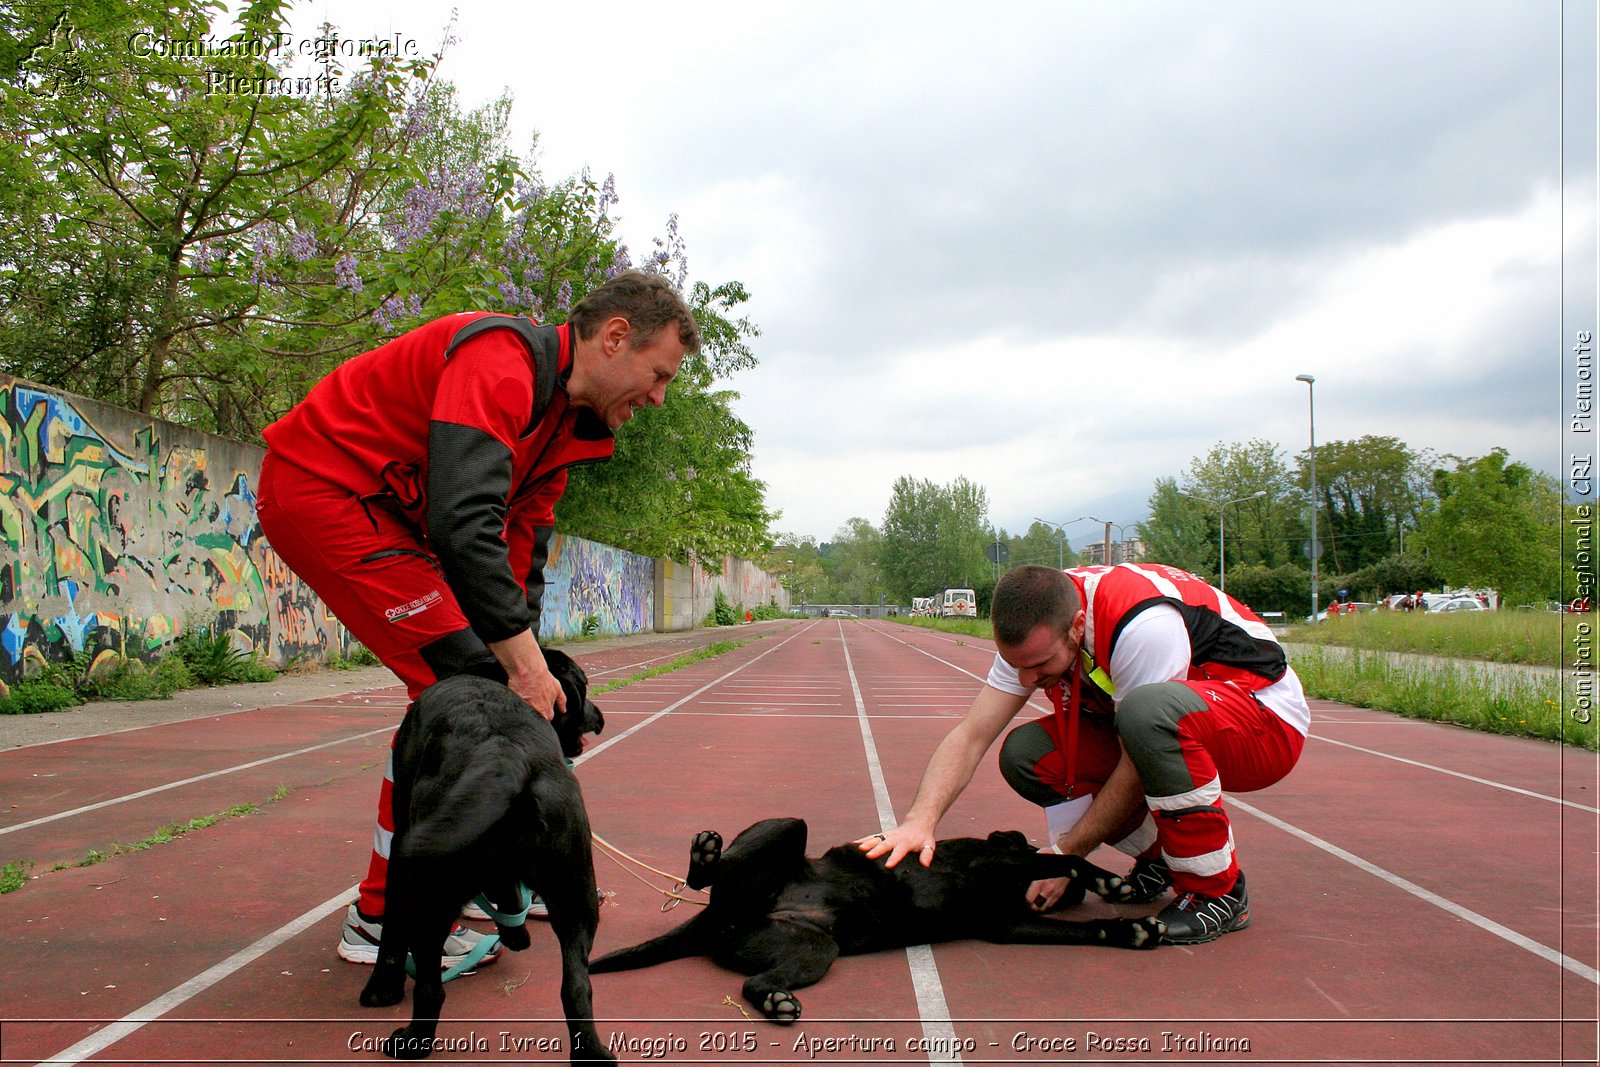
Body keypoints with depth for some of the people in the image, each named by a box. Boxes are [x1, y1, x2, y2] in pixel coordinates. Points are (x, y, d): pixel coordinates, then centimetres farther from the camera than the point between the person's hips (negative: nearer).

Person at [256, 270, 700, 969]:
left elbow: (521, 550, 9)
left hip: (381, 511, 10)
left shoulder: (565, 419, 9)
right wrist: (526, 664, -29)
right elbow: (464, 523, -33)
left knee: (491, 681, 10)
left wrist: (526, 664, 0)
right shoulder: (502, 360, -23)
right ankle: (386, 918, -7)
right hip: (318, 487, -10)